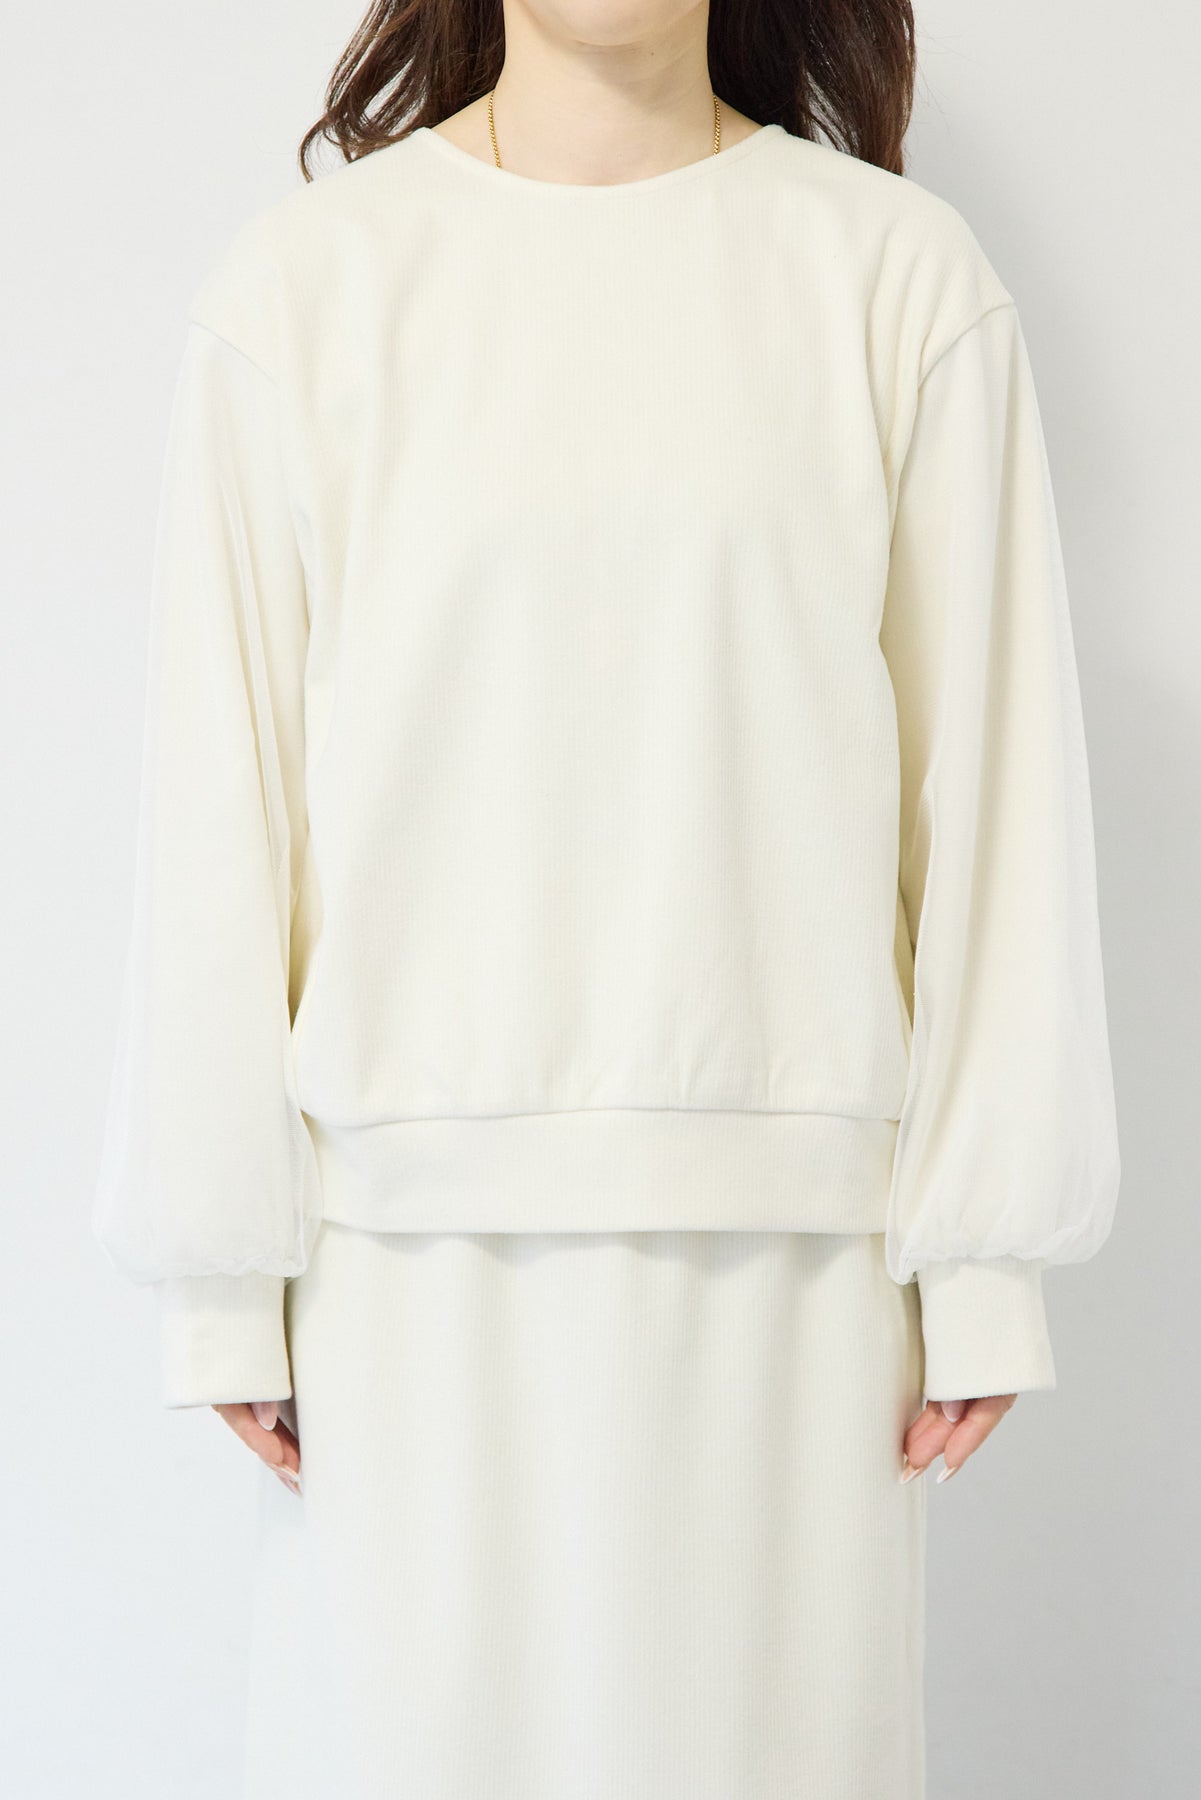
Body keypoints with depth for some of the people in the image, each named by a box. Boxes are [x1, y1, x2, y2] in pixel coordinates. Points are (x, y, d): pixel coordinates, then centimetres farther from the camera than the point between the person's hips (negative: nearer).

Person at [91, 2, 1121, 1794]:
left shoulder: (900, 273, 2)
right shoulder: (301, 282, 2)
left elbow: (989, 776, 2)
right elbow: (222, 792, 2)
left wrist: (988, 1249, 0)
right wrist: (224, 1266, 1)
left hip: (783, 1233, 0)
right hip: (422, 1217, 0)